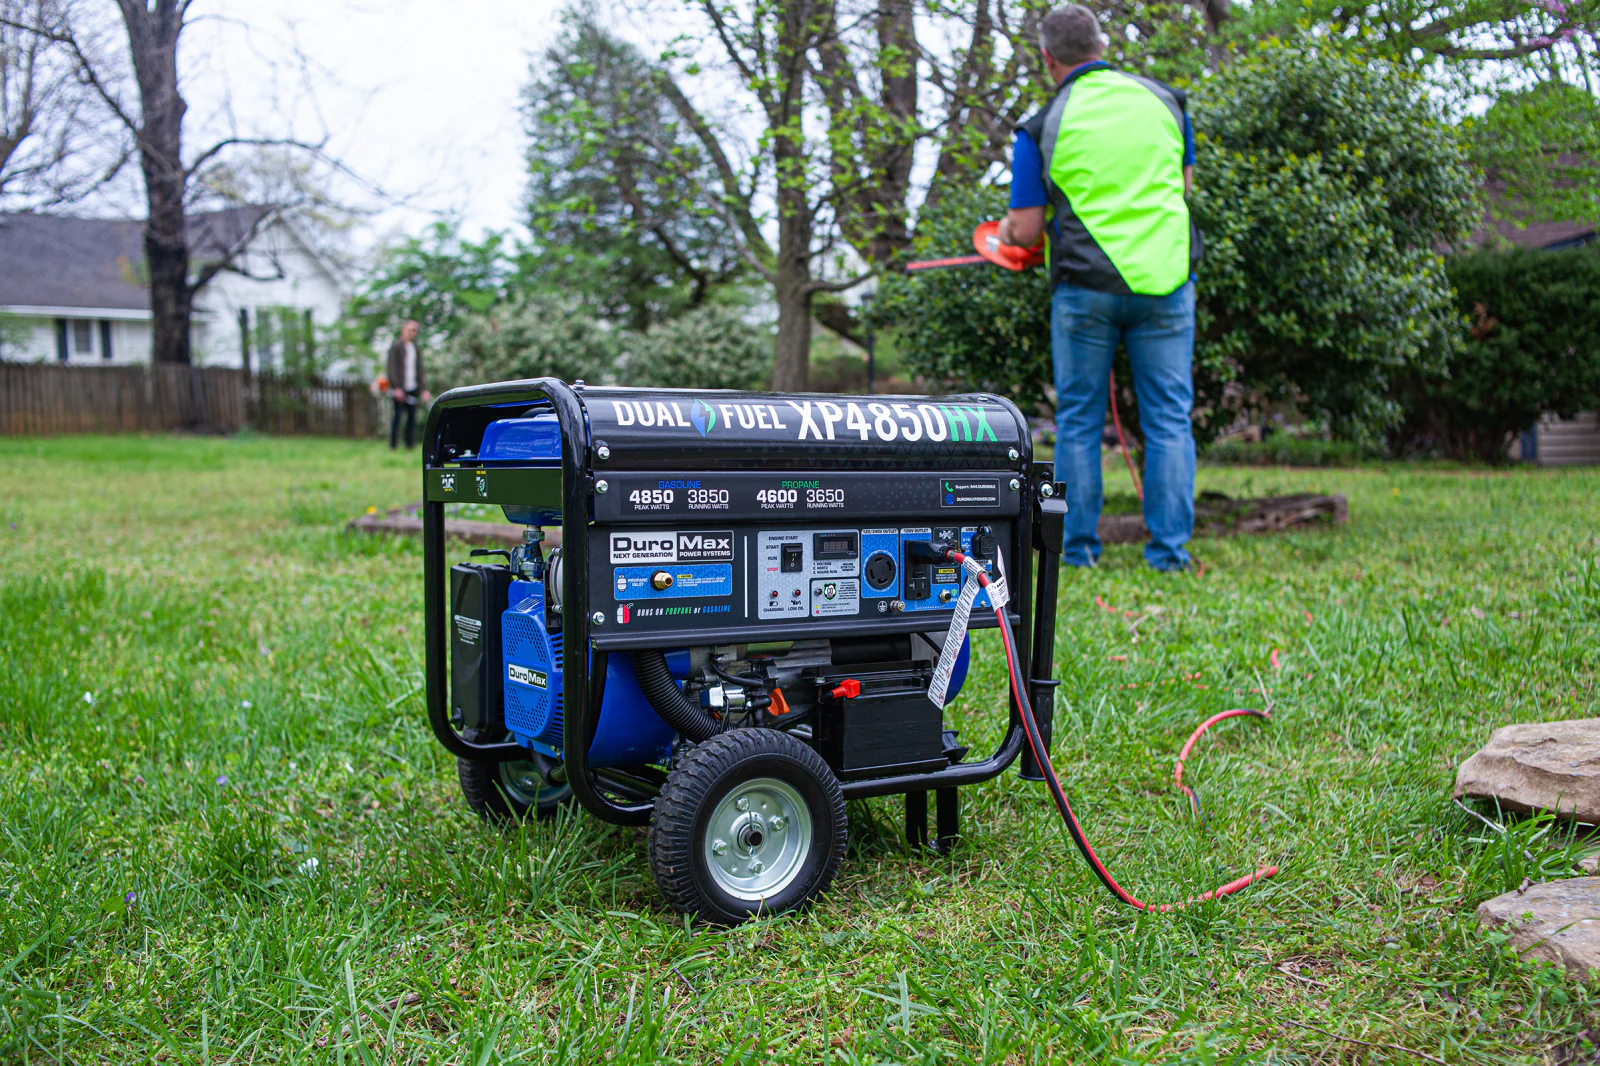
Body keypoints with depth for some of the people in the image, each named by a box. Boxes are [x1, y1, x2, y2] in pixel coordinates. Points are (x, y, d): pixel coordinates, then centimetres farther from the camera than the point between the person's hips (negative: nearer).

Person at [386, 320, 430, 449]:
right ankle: (393, 445, -4)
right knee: (398, 416, -8)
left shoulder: (415, 348, 16)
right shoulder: (396, 346, -2)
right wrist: (397, 388, -16)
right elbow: (392, 368, -8)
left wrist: (423, 389, 11)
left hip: (413, 389, 6)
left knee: (412, 417, 5)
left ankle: (410, 444, 9)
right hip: (400, 389, -6)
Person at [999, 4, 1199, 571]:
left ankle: (1077, 548, 13)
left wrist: (1007, 230, 18)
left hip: (1086, 286, -2)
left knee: (1078, 420, 9)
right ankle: (1170, 549, 8)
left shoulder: (1041, 129, -4)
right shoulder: (1164, 100, 6)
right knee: (1169, 419, 7)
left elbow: (1025, 230, -4)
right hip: (1165, 279, 2)